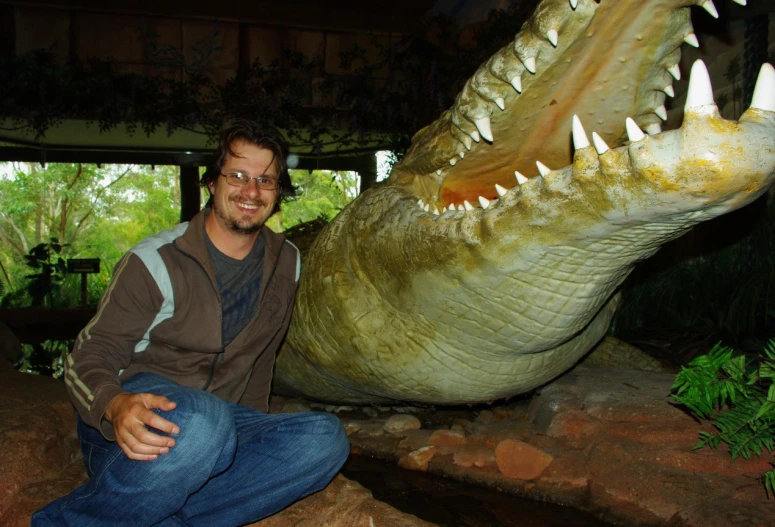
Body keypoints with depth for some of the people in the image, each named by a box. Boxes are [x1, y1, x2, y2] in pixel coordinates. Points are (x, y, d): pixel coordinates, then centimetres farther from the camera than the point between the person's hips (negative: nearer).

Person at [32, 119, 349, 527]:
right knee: (203, 423, -40)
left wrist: (255, 424, 15)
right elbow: (88, 358, -11)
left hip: (224, 421, 5)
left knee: (326, 437, -22)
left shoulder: (286, 262, 6)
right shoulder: (156, 261, -9)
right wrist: (116, 406, -33)